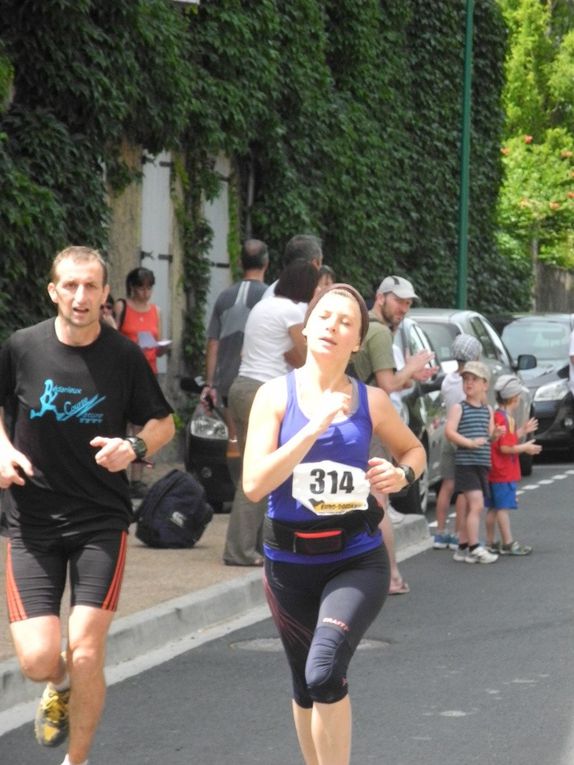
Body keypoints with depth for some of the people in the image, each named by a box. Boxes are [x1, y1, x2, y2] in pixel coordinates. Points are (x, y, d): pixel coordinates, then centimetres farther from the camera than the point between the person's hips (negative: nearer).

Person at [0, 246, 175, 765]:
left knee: (85, 654, -10)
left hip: (102, 521, 0)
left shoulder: (124, 357, -4)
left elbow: (164, 424, 8)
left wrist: (135, 446, -13)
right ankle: (59, 688, 30)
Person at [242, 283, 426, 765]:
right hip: (290, 562, 2)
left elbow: (414, 449, 17)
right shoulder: (277, 395, -6)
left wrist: (403, 475, -6)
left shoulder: (371, 402, -3)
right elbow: (254, 485, -16)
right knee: (306, 685, 16)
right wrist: (315, 427, -22)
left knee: (325, 671, -25)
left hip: (357, 561, -1)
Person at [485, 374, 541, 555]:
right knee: (504, 507, -6)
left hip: (495, 472, 10)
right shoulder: (505, 418, -18)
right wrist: (525, 448, -11)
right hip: (504, 472, -10)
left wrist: (522, 431, 22)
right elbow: (505, 447, -22)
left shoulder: (495, 415, 12)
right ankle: (508, 543, -4)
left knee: (494, 508, 12)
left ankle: (490, 543, 16)